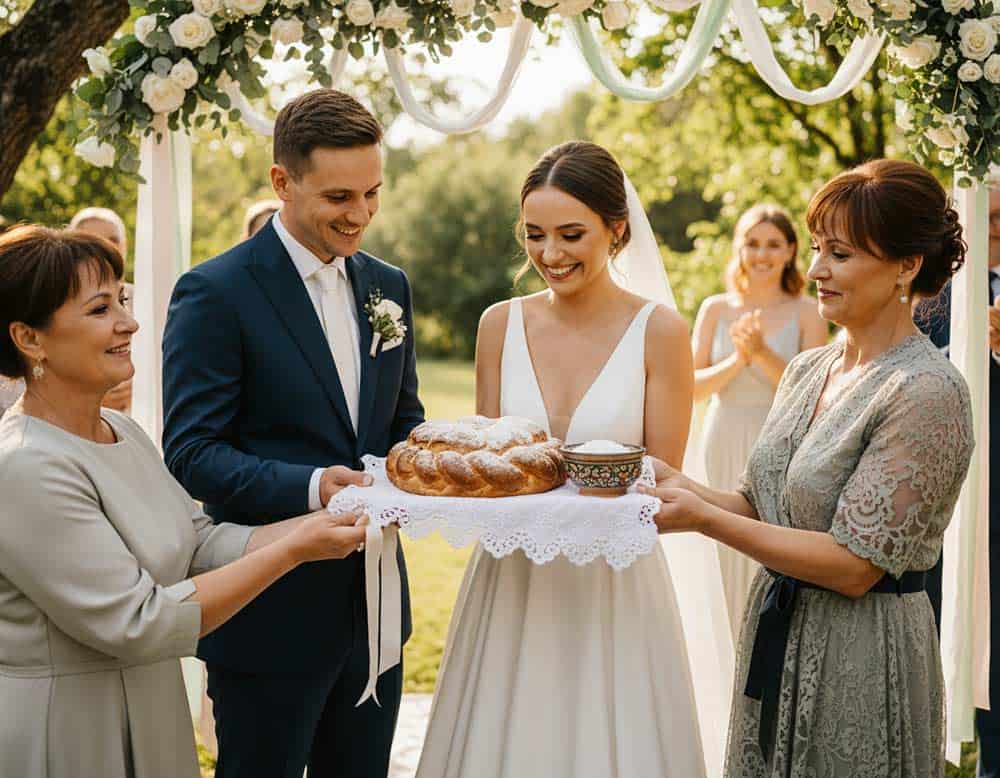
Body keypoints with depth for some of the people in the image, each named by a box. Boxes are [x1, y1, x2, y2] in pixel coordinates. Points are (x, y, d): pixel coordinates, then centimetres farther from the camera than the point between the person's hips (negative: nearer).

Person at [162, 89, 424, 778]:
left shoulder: (388, 285, 9)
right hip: (270, 614, -6)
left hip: (373, 606, 6)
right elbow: (191, 452, -16)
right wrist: (313, 487, -29)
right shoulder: (214, 293, -12)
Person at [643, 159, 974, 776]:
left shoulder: (928, 392, -18)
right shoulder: (809, 369, 6)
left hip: (861, 653, -7)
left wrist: (706, 518, -22)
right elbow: (764, 504, 9)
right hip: (776, 633, 7)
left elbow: (855, 565, -22)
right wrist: (683, 488, -10)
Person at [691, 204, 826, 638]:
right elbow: (693, 388, 1)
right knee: (724, 566, 4)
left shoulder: (805, 313, 0)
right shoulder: (716, 309, 6)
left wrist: (763, 354, -20)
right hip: (724, 451, 2)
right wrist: (737, 361, -16)